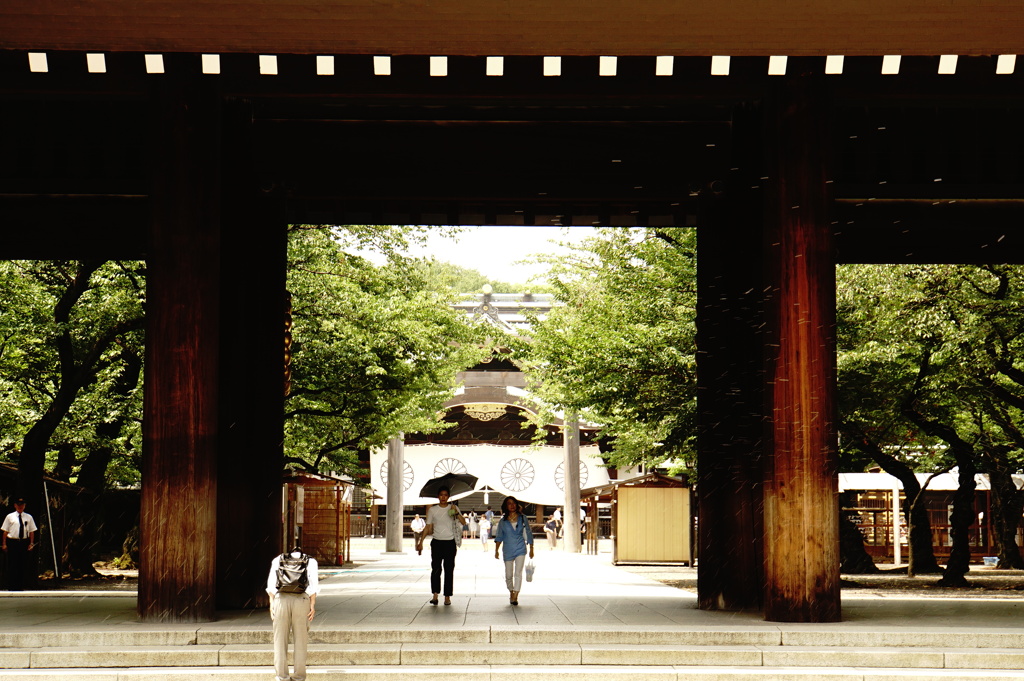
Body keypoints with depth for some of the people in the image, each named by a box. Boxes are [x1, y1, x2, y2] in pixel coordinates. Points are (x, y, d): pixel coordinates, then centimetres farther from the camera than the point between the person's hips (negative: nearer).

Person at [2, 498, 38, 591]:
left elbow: (32, 531, 10)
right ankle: (11, 586, 4)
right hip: (12, 542, -2)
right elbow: (5, 531, 3)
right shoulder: (10, 517, 3)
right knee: (12, 565, -2)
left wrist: (31, 543, 3)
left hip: (24, 542, 2)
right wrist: (4, 544, -2)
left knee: (23, 565, 6)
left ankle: (20, 586, 14)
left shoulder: (28, 517, 8)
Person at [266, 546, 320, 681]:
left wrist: (272, 604, 7)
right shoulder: (311, 561, 17)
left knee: (280, 639, 7)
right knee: (300, 640, 7)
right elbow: (313, 584, 4)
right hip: (302, 599, 0)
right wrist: (312, 604, 2)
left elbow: (271, 584, 10)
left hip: (281, 598, 0)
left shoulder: (278, 560, 20)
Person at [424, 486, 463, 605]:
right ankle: (435, 594, -10)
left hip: (450, 543, 0)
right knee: (436, 568, -11)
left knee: (449, 570, 1)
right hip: (437, 542, 0)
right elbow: (428, 527, 7)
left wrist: (456, 513, -19)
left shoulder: (453, 508, 6)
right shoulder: (432, 510, 7)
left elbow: (463, 523, -4)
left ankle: (447, 596, 6)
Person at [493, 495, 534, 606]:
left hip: (520, 549, -1)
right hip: (508, 550, 1)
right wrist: (496, 550, -4)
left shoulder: (522, 518, 3)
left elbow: (529, 533, 9)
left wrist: (531, 549, 8)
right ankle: (511, 592, 30)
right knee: (509, 575, 7)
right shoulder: (503, 521, 3)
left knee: (518, 573, -13)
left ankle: (515, 597, -16)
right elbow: (499, 536, 5)